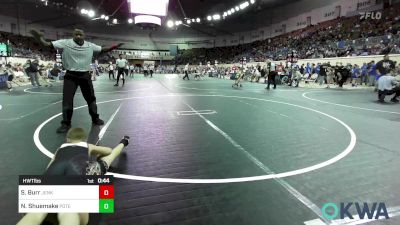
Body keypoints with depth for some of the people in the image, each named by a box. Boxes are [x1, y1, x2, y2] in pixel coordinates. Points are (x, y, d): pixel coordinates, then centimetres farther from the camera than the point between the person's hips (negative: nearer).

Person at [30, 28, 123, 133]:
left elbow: (103, 50, 11)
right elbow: (48, 44, -14)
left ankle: (95, 118, 31)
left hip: (85, 75, 2)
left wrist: (114, 47, -1)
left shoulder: (90, 45, 2)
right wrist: (40, 39, -33)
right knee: (67, 100, -2)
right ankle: (66, 124, 12)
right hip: (71, 76, -2)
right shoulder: (65, 43, -7)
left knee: (91, 98, 13)